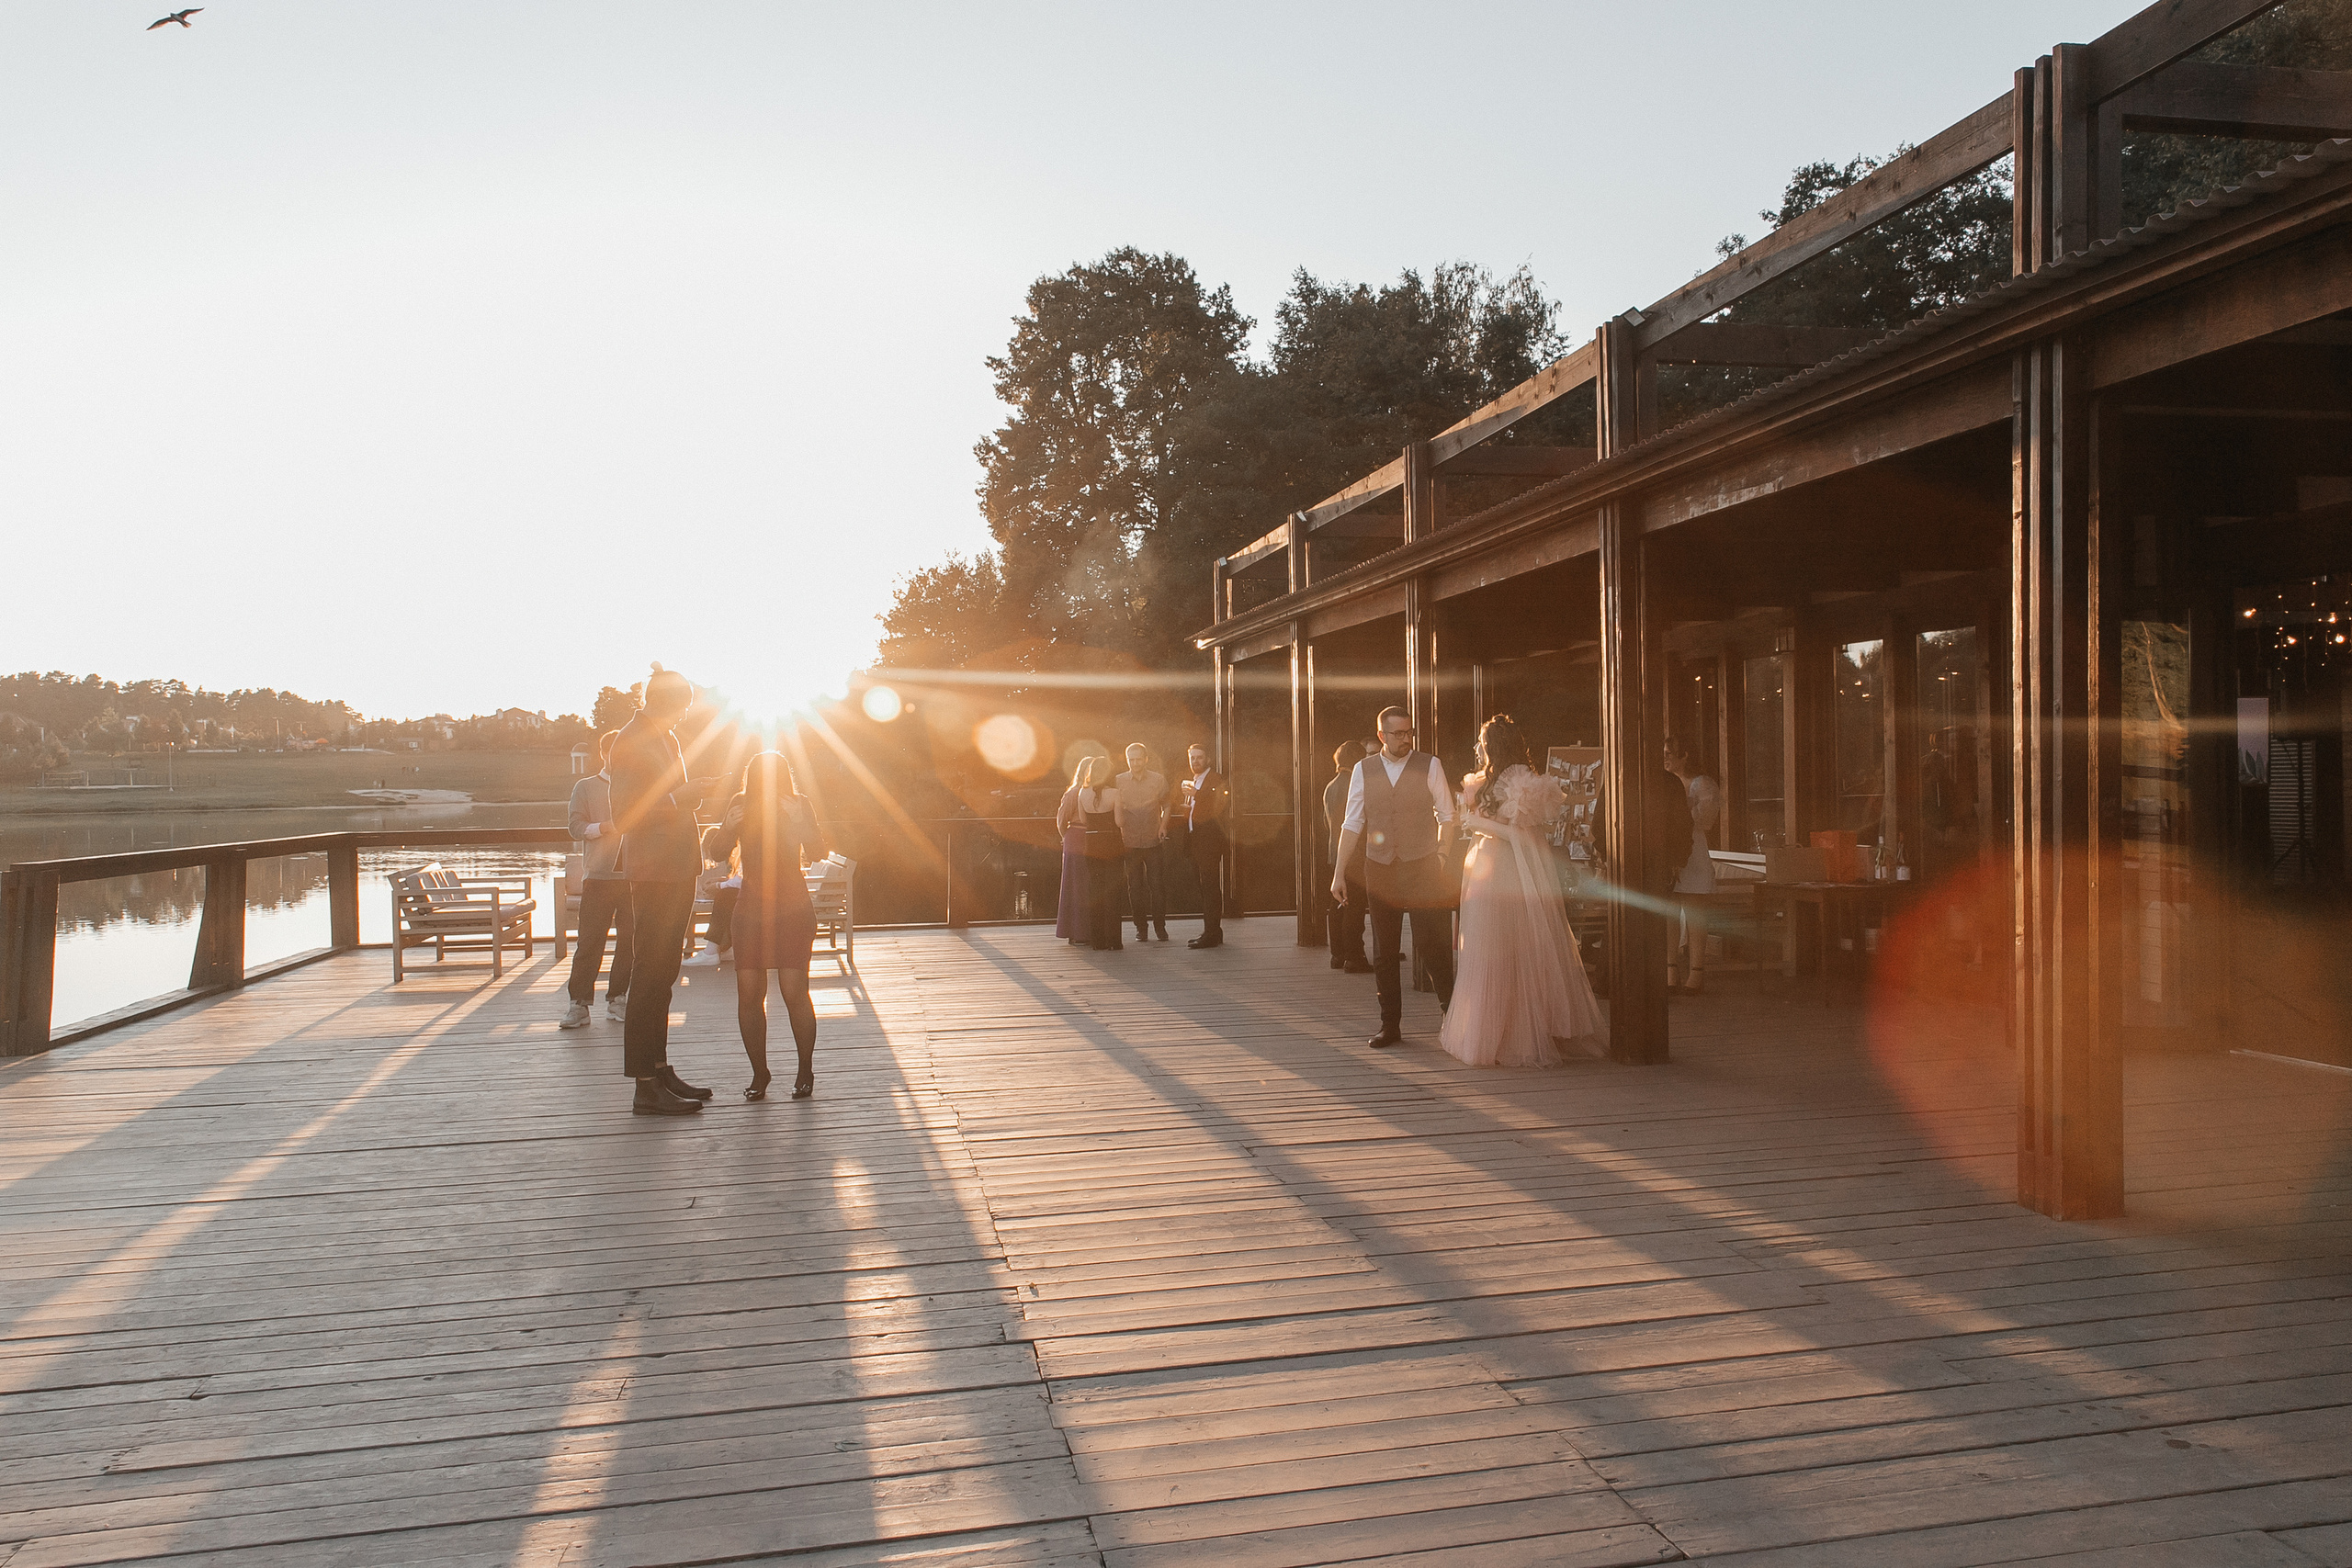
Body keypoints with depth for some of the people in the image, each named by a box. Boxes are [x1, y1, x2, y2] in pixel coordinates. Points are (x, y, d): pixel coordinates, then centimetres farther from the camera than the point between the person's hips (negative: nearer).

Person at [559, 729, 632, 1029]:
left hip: (632, 875, 2)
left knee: (629, 939, 1)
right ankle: (579, 1003, -2)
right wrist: (605, 827, -17)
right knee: (590, 939, -5)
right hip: (599, 874, -2)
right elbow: (576, 827, 0)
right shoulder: (585, 787, 10)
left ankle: (617, 999, 10)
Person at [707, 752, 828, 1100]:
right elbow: (719, 854, 0)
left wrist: (799, 823, -27)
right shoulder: (740, 804, 2)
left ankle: (805, 1070, 6)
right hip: (751, 908, 2)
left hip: (793, 908, -2)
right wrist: (728, 829, -18)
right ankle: (759, 1072, 9)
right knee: (749, 992, -5)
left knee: (794, 991, -10)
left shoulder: (799, 804, -3)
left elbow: (817, 853, -13)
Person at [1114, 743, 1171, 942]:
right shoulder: (1118, 781, 4)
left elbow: (1166, 806, 12)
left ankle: (1160, 926, 9)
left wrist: (1163, 825, -3)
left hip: (1153, 841, -1)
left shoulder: (1159, 779, 3)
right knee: (1135, 886, 4)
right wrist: (1117, 829, -3)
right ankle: (1140, 926, 13)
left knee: (1157, 884, -1)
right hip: (1129, 841, 1)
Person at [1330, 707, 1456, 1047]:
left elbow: (1446, 815, 3)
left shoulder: (1429, 766, 0)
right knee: (1384, 954, 8)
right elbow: (1352, 823, 5)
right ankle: (1390, 1026, 18)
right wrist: (1339, 873, 2)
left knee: (1432, 946, -7)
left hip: (1422, 867, -2)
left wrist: (1441, 854, -10)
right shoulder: (1363, 770, 5)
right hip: (1380, 868, 3)